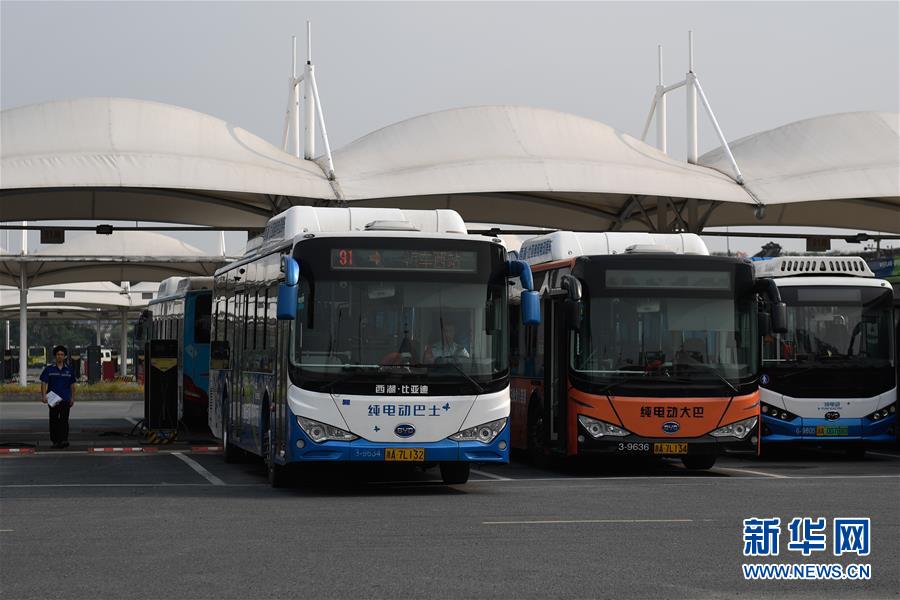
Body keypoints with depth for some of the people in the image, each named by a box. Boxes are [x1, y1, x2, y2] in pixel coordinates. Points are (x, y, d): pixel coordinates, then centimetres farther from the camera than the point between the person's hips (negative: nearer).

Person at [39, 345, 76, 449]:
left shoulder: (69, 369, 8)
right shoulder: (49, 369, 2)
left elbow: (72, 385, 14)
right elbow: (44, 383, -3)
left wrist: (72, 398, 12)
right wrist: (43, 395, -16)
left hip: (65, 400, 0)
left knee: (64, 420, -9)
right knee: (54, 420, 4)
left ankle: (64, 440, -17)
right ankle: (55, 441, 12)